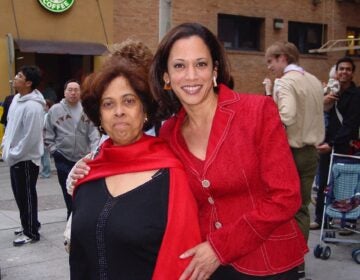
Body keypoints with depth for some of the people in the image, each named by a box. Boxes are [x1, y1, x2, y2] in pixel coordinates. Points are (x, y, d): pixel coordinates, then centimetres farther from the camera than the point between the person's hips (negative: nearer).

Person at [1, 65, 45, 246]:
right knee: (19, 194, 18)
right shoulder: (16, 98, 7)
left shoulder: (33, 106, -23)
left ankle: (31, 233, 15)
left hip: (26, 159, -9)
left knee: (27, 196, 2)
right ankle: (29, 225, 33)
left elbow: (30, 137, -24)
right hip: (15, 157, 9)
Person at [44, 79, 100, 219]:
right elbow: (47, 132, 4)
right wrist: (53, 149, -3)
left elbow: (94, 133, -2)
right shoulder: (55, 110, 0)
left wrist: (94, 151, -12)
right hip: (63, 158, -1)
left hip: (84, 158, 1)